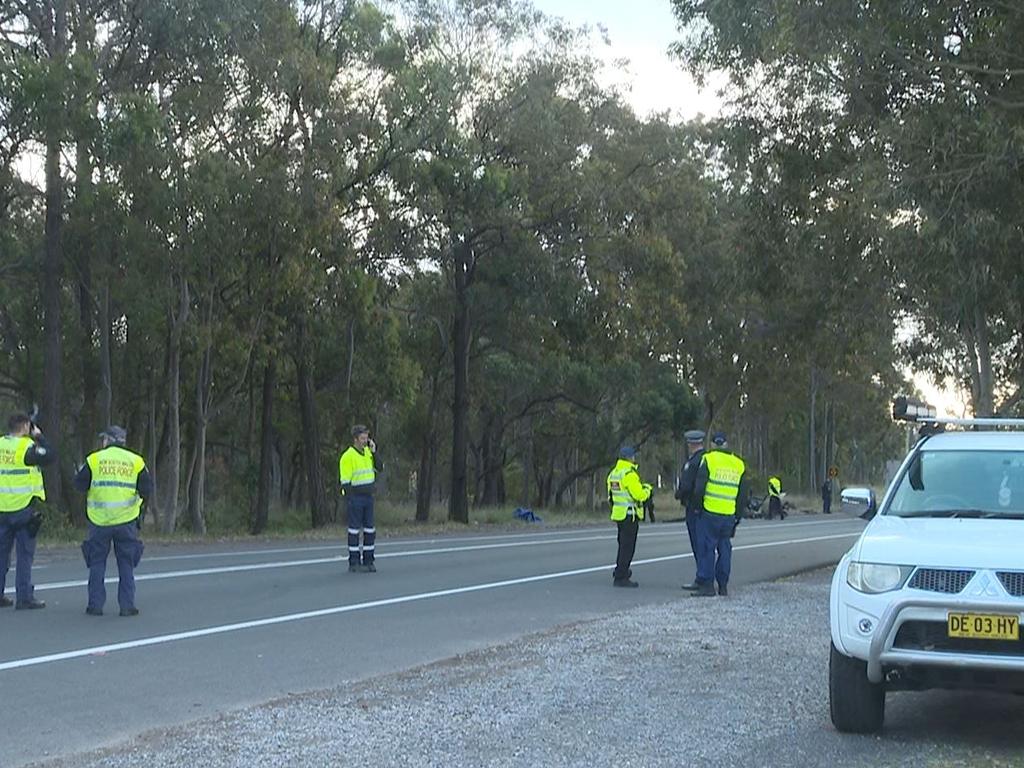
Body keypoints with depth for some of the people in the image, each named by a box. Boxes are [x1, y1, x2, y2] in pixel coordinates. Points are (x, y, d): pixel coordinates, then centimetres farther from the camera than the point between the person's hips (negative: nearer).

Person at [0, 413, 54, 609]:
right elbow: (49, 457, -9)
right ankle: (24, 597, -1)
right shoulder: (26, 446, -12)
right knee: (25, 554, 0)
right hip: (23, 507, -6)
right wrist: (39, 437, 2)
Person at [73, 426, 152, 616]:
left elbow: (79, 485, -2)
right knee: (126, 564, 8)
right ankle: (127, 606, 6)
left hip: (99, 520, -1)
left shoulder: (94, 459, -1)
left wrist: (79, 473, 19)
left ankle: (95, 604, 8)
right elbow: (147, 490, 1)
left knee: (97, 563, 9)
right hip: (126, 521, 1)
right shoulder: (135, 461, 2)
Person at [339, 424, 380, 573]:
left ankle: (368, 561, 16)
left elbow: (378, 468, 14)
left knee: (370, 530, 8)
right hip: (355, 498, -7)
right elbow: (345, 481, -13)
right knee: (354, 531, -1)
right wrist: (348, 500, -16)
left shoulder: (367, 452, 10)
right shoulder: (348, 456, -11)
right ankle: (354, 563, 4)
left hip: (368, 497, 7)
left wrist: (374, 452, 2)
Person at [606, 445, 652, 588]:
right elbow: (639, 495, -23)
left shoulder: (614, 473, 12)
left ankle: (620, 570, 37)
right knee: (627, 546, -5)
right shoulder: (629, 474, -18)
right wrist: (647, 489, -1)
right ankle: (621, 577, -4)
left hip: (618, 513, 9)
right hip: (629, 515, -9)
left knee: (624, 544, 24)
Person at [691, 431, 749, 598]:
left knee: (707, 548, -1)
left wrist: (698, 504, 6)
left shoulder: (708, 459, -5)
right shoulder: (739, 464, 11)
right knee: (724, 548, 12)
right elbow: (744, 494, 14)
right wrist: (738, 516, 20)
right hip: (729, 515, 5)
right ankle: (723, 585, 14)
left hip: (710, 512, -4)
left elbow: (700, 486, -8)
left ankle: (706, 585, -4)